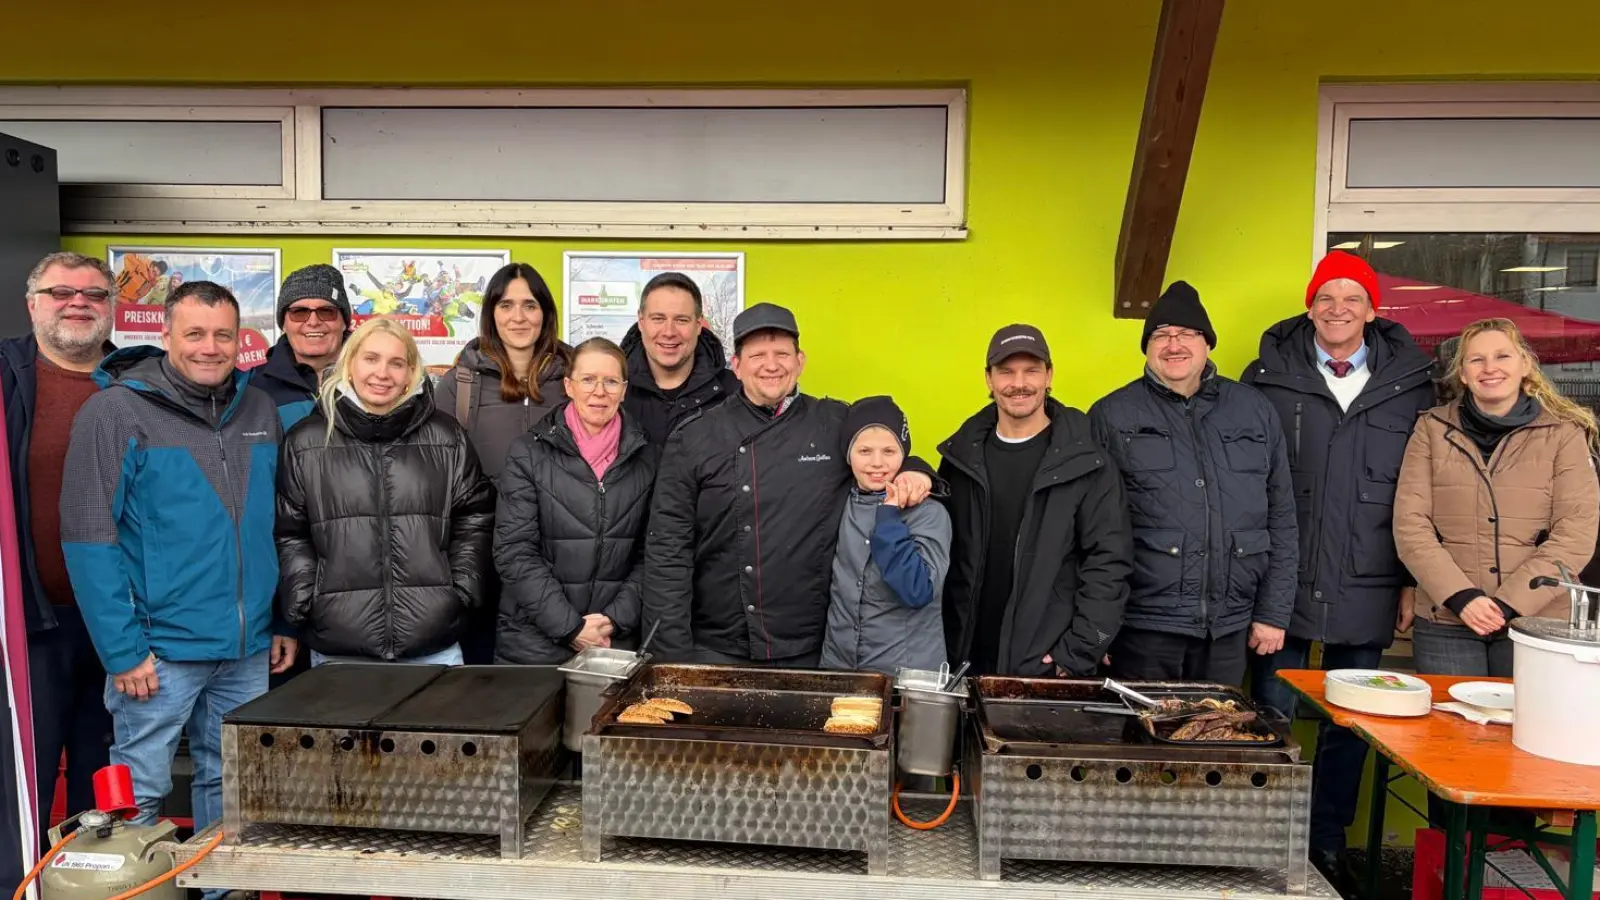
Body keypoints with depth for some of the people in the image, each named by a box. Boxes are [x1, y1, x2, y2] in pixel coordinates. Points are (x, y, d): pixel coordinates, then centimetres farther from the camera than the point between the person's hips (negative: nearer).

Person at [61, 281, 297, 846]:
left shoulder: (260, 411, 9)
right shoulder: (115, 411, -7)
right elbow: (88, 538, -10)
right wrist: (121, 650, -14)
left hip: (249, 650, 5)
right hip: (160, 647, -5)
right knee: (139, 793, 4)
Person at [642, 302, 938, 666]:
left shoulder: (839, 424, 2)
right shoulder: (694, 437, 0)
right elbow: (668, 549, -2)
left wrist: (915, 472, -5)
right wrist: (672, 651, -8)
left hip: (808, 652, 1)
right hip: (715, 649, 0)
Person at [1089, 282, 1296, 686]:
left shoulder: (1255, 410, 11)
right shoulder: (1112, 416, 2)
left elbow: (1281, 520, 12)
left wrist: (1274, 613, 8)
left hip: (1229, 630, 3)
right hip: (1144, 627, -3)